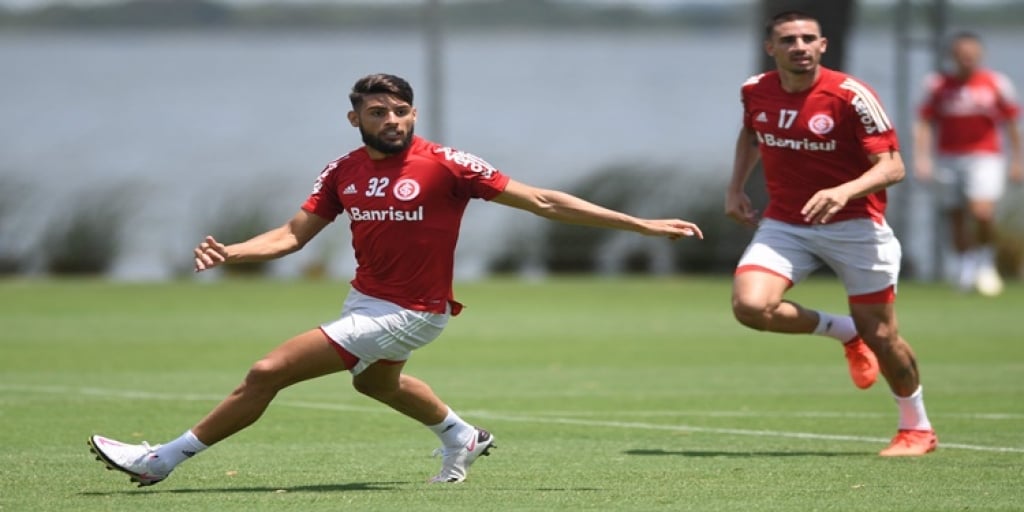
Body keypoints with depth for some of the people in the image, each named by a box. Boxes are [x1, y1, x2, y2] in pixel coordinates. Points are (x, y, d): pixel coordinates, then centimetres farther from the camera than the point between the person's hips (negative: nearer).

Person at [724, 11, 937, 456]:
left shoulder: (851, 97, -17)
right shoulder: (755, 92, -1)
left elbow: (892, 167, -20)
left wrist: (844, 192, -36)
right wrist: (736, 187, 12)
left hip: (854, 226, -4)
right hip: (783, 225, 4)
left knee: (880, 335, 0)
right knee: (750, 306, -21)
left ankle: (917, 428, 26)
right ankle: (844, 332, 8)